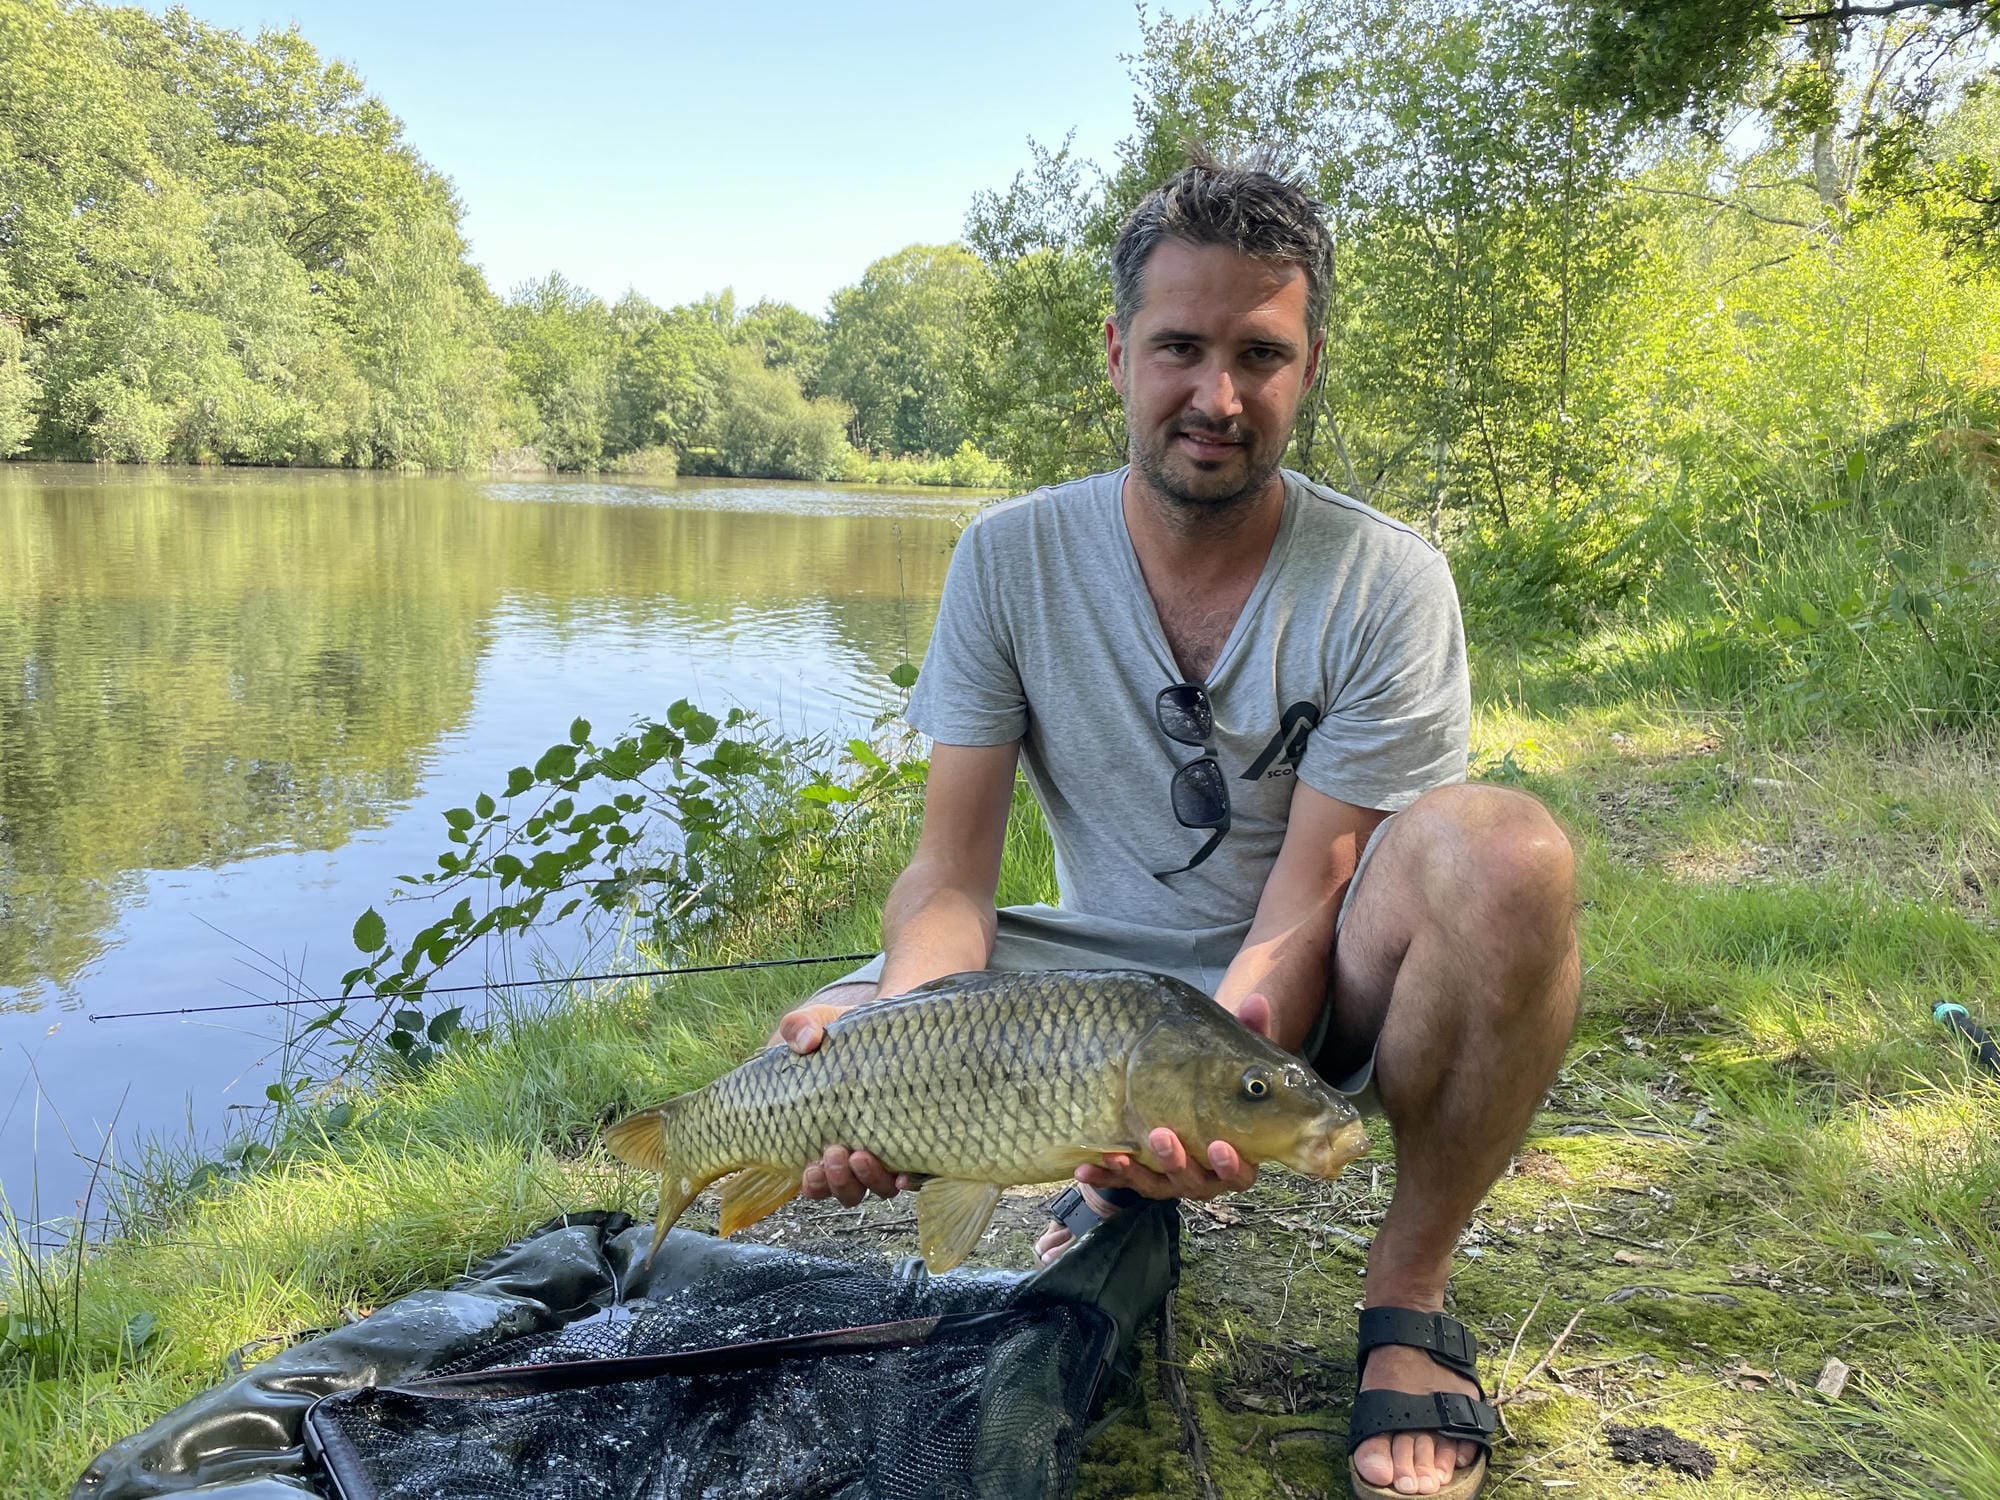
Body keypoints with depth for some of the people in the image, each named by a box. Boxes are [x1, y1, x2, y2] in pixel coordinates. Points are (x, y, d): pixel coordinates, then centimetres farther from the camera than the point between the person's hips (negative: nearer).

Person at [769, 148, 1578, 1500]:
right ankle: (1115, 1193, 9)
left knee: (1506, 853, -34)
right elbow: (952, 872, -10)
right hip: (1111, 973, 3)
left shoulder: (1385, 586, -15)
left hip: (1311, 994, -2)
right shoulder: (1014, 560, -8)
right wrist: (906, 1020, -32)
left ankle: (1410, 1297, -13)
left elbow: (1299, 911, -19)